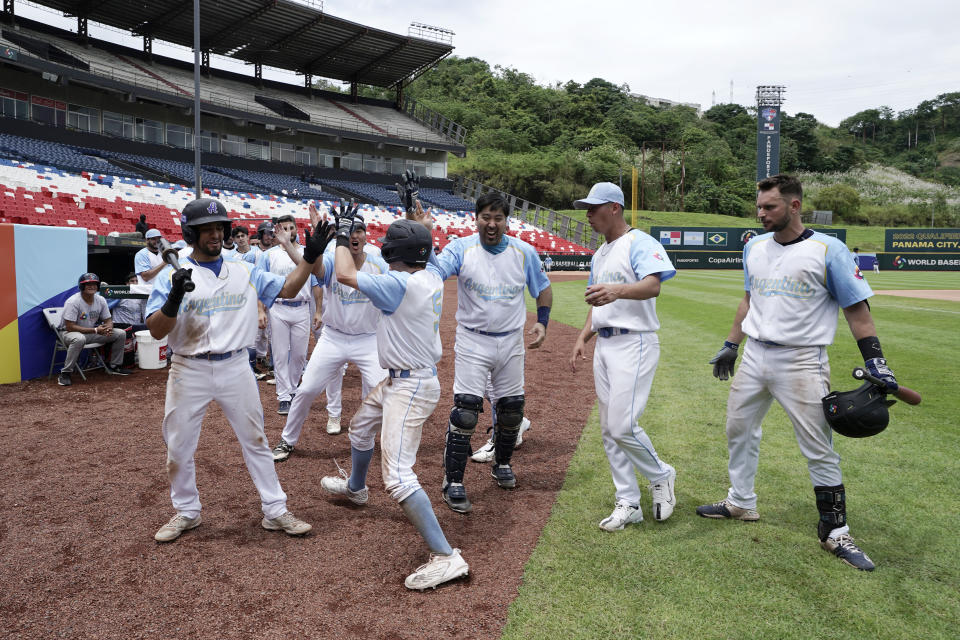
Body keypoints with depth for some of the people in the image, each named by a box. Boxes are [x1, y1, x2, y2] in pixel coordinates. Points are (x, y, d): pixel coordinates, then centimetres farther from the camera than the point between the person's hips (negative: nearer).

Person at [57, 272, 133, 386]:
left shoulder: (101, 300, -2)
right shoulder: (73, 302, -22)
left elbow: (108, 320, 5)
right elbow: (70, 327, -25)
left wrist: (109, 328, -22)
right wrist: (95, 330, -29)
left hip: (92, 333, 7)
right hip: (70, 333, -7)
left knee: (120, 333, -5)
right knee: (79, 338, -42)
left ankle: (114, 366, 10)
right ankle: (65, 373, -28)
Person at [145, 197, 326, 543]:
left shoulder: (245, 272, 5)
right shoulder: (171, 276, -3)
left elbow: (287, 289, 3)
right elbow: (156, 331, -9)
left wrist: (309, 256, -10)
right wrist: (174, 298, -27)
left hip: (235, 368, 1)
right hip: (189, 371, -1)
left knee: (256, 441, 7)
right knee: (179, 447, 11)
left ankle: (275, 511, 18)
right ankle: (186, 512, 33)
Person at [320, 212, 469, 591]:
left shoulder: (401, 284, -25)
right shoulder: (432, 278, 1)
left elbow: (345, 275, -20)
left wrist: (343, 236, -6)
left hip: (410, 387, -11)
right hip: (398, 380, 11)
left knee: (397, 475, -15)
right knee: (360, 426, 33)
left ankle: (445, 557, -13)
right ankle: (355, 488, 59)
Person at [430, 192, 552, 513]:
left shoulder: (524, 252, 0)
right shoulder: (461, 248, -8)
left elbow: (543, 288, 12)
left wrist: (541, 322, 0)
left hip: (511, 342, 4)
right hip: (473, 342, -3)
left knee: (512, 408, 12)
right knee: (465, 409, -11)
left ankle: (502, 464, 37)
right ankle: (453, 482, 1)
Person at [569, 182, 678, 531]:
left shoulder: (640, 243, -8)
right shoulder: (599, 254, 20)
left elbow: (653, 285, -27)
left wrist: (618, 290, -46)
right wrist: (582, 338, 12)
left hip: (634, 343, -9)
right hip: (604, 345, 9)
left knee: (623, 425, -15)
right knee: (609, 430, 9)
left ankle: (661, 476, 14)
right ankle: (628, 504, 19)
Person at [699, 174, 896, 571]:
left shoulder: (828, 250, -9)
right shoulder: (754, 247, 8)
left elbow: (856, 309, -8)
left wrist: (875, 361, -13)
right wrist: (730, 345, 17)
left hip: (802, 362, -6)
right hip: (755, 356, 6)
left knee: (819, 449, 0)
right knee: (739, 430, 15)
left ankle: (835, 532, 14)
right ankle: (741, 503, 33)